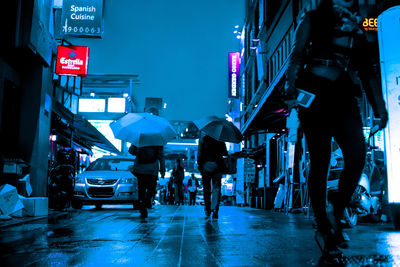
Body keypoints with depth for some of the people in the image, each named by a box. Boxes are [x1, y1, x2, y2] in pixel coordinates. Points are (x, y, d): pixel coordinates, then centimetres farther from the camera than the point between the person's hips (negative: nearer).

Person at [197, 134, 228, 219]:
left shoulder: (203, 139, 1)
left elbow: (199, 154, -3)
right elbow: (225, 153, 1)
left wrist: (199, 165, 2)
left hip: (206, 165, 0)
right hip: (217, 165, 0)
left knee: (206, 188, 9)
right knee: (216, 187, 2)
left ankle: (207, 211, 15)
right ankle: (215, 209, -13)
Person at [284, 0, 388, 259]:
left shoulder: (358, 29, 25)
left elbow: (368, 71, 21)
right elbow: (297, 56, 2)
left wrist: (380, 106, 11)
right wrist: (291, 92, -13)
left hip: (345, 98, 4)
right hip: (315, 93, -3)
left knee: (357, 155, -17)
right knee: (320, 161, -4)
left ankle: (337, 218, 2)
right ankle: (323, 228, 7)